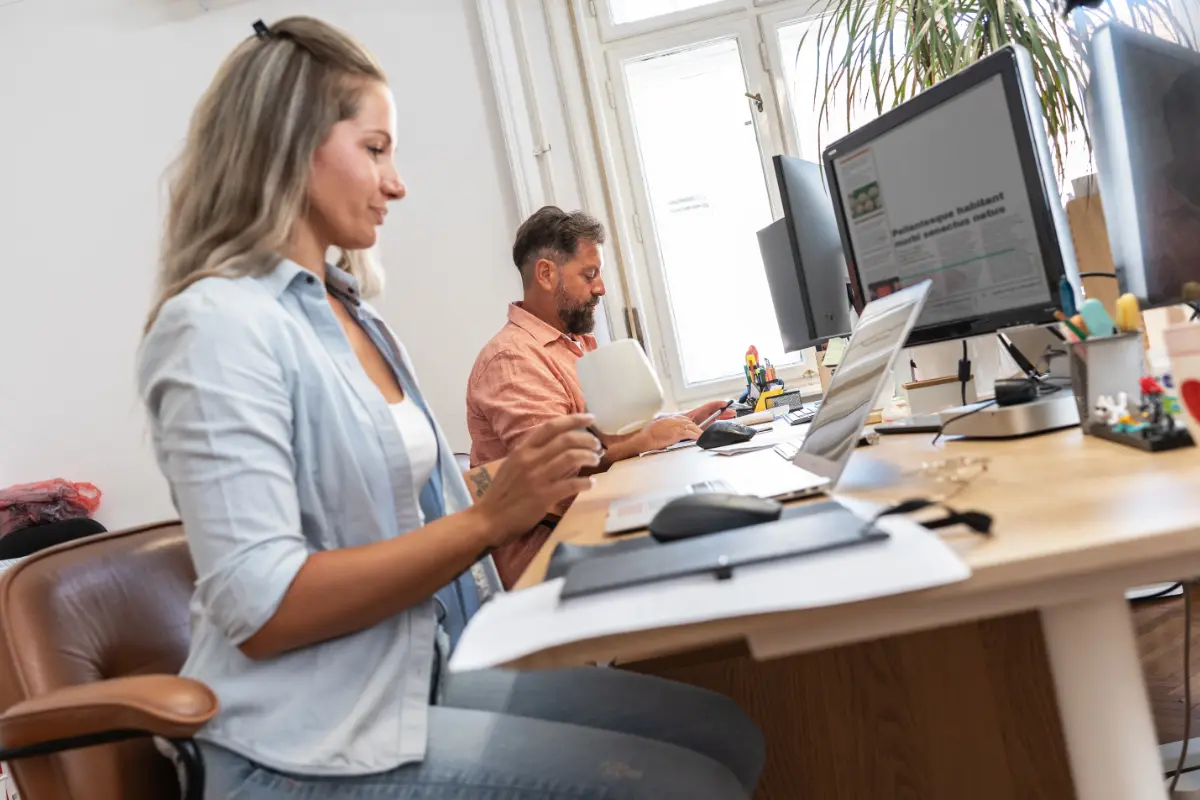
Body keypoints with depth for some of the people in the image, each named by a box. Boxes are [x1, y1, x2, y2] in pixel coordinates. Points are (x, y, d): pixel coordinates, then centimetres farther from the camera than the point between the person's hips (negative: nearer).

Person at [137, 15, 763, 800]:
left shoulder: (352, 314, 11)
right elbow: (262, 610, -22)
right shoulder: (218, 323, -15)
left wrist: (527, 482, 4)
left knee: (725, 733, 1)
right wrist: (489, 519, -23)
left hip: (425, 672, 8)